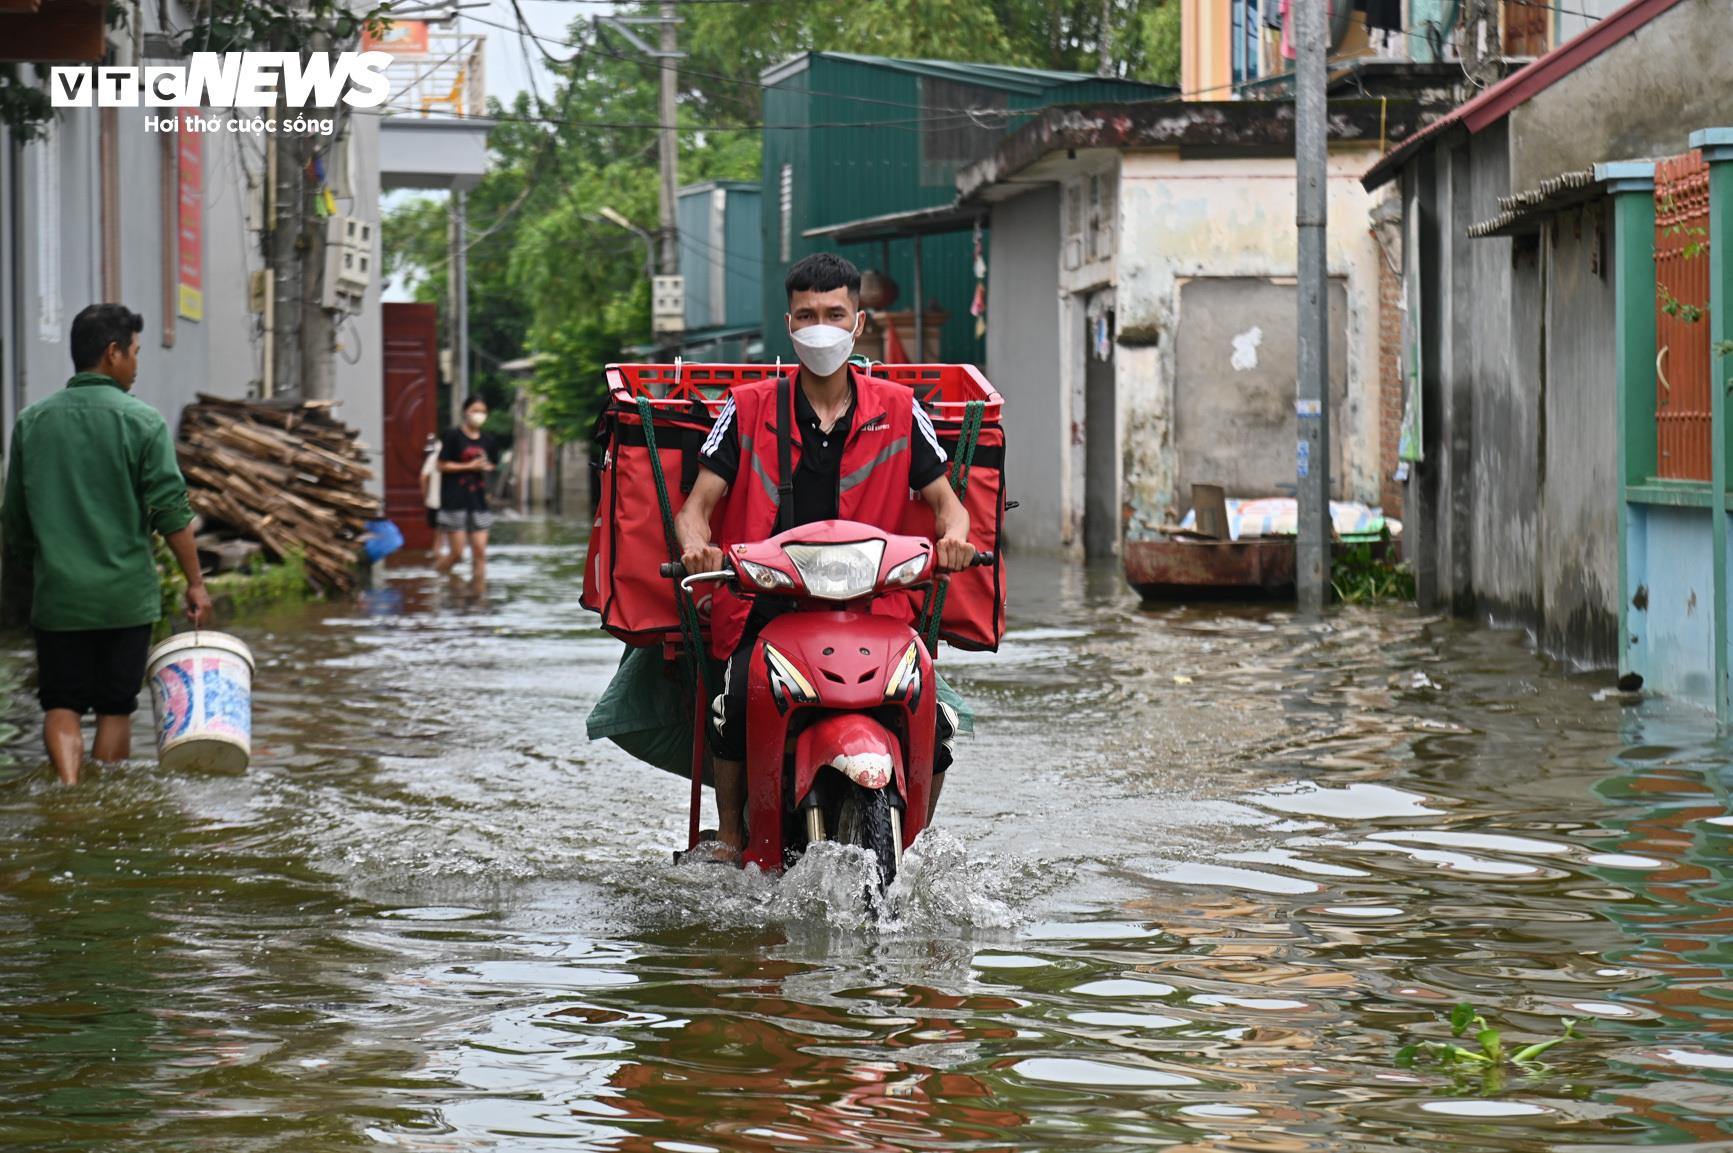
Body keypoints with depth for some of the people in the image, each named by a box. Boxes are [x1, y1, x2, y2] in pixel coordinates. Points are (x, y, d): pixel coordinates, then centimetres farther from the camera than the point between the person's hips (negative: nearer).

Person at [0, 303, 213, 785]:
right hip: (126, 595, -2)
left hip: (56, 595, 2)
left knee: (61, 707, 5)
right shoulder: (142, 422, -6)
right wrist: (195, 583, -2)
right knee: (115, 709, 9)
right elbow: (171, 511, -9)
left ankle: (68, 787, -18)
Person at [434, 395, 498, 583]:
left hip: (478, 502, 5)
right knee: (457, 554, -6)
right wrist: (469, 466, -13)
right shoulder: (454, 437, -6)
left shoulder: (487, 441, 9)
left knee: (480, 552, -1)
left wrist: (486, 468, 0)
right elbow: (442, 465, -7)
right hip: (455, 502, -5)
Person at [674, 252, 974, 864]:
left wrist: (953, 538, -12)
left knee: (933, 730, -19)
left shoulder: (898, 410, 11)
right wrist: (697, 545, -19)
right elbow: (698, 502, 5)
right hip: (765, 603, -1)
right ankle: (729, 836, -12)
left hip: (874, 602, 1)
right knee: (737, 700, -31)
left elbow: (943, 499, 13)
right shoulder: (748, 408, 8)